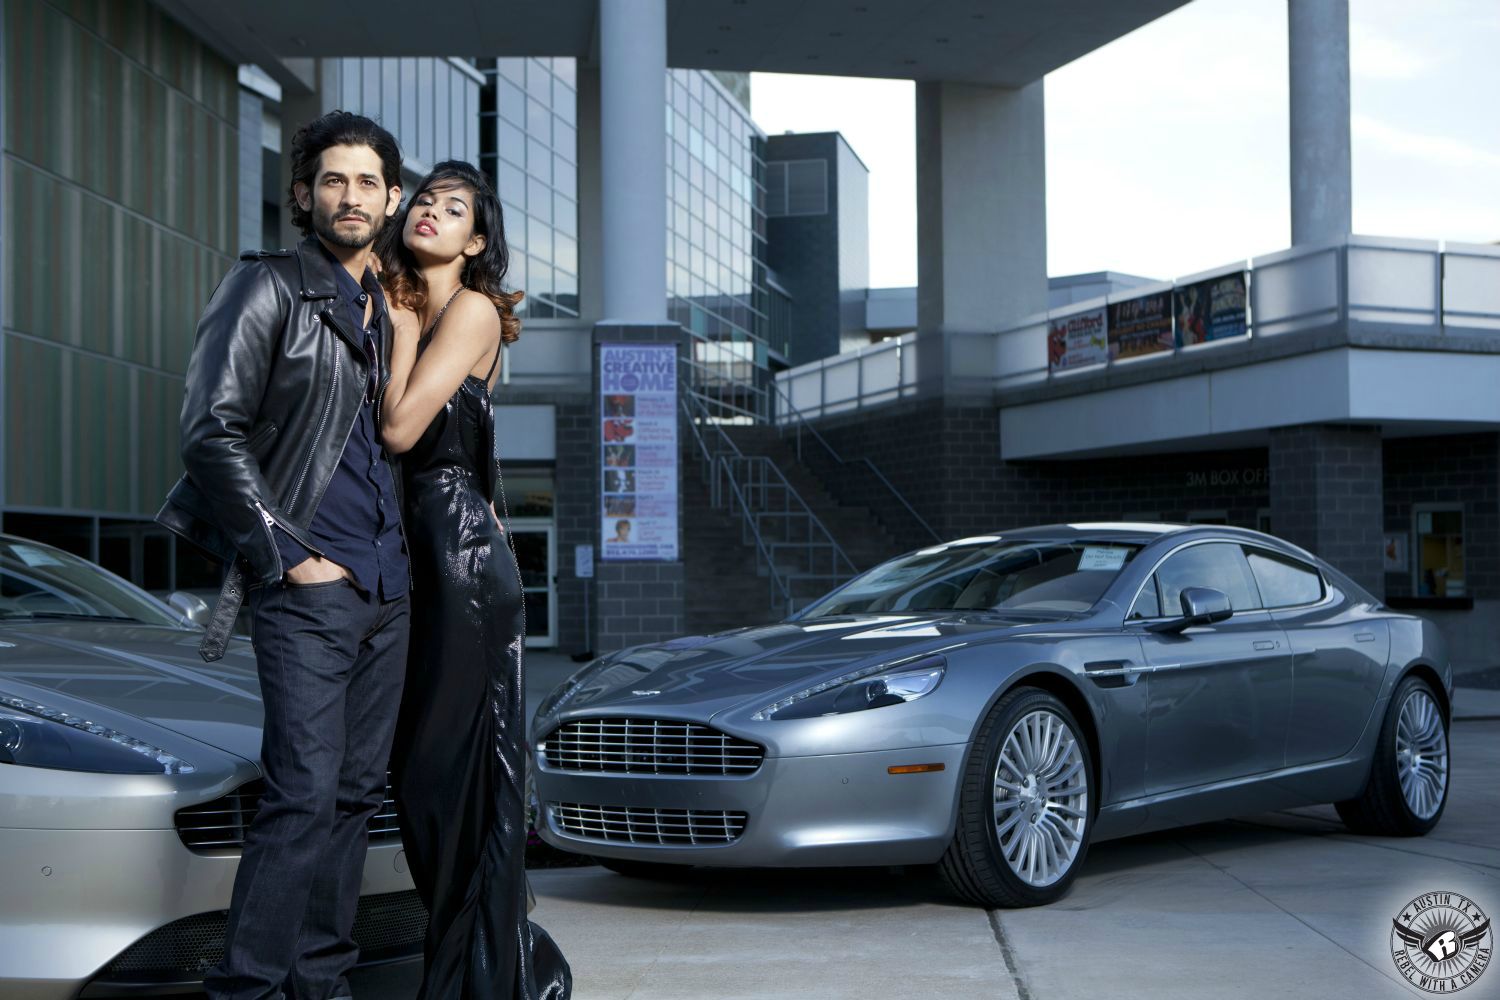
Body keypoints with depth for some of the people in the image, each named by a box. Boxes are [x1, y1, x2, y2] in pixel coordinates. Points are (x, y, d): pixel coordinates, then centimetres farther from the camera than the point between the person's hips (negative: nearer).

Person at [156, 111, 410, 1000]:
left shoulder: (381, 308, 17)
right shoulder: (269, 287, -4)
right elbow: (213, 432, -11)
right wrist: (287, 555, -12)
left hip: (386, 584, 7)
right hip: (308, 585, -7)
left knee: (357, 792, 8)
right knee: (305, 794, -12)